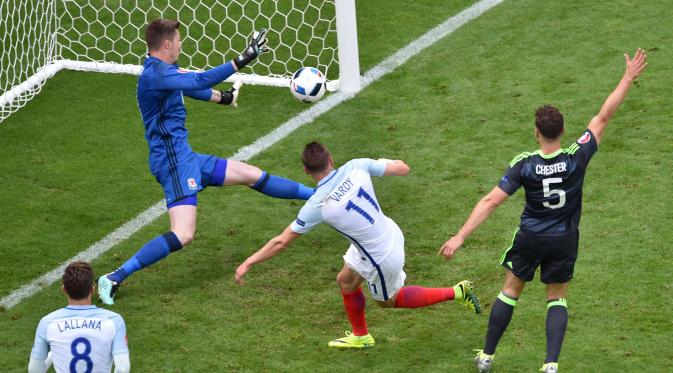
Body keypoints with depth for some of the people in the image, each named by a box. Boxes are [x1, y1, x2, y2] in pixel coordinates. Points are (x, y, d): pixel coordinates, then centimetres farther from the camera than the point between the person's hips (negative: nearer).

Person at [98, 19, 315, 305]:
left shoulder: (164, 71, 12)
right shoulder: (155, 74, -21)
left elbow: (190, 87, 32)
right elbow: (199, 81, -34)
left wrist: (224, 97, 45)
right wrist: (242, 61, -31)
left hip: (186, 157, 10)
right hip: (173, 161, -10)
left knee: (253, 175, 19)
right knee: (183, 235, -21)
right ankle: (115, 278, -18)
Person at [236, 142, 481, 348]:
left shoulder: (317, 206, -27)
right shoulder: (356, 167, -18)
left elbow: (281, 242, -19)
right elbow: (402, 168, -8)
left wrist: (249, 263, -8)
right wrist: (386, 163, 15)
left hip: (382, 259, -6)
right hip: (391, 234, 6)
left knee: (388, 301, 24)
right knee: (346, 281, 25)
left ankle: (456, 293, 21)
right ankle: (360, 336, 46)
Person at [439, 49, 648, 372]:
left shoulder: (523, 165, -22)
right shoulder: (577, 157, -20)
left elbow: (490, 202, -22)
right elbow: (604, 116, -13)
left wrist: (460, 237, -20)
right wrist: (629, 77, -6)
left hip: (530, 239, -1)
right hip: (565, 240, 1)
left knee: (510, 291, 17)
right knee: (557, 299, 16)